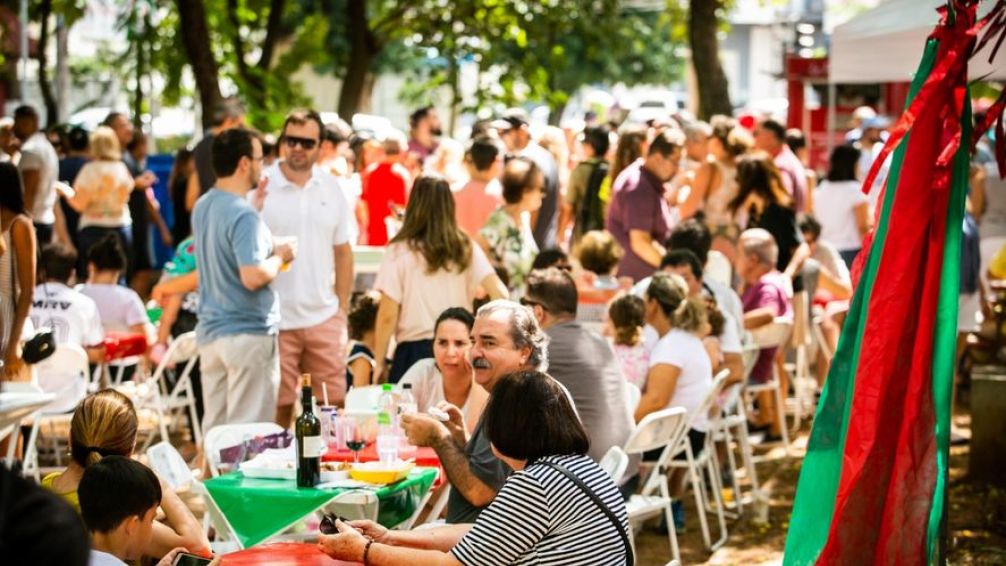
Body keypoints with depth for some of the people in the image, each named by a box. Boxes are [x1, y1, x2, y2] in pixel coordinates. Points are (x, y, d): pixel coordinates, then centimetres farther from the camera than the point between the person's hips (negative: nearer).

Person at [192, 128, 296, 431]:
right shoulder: (244, 216, -19)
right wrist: (280, 256, -8)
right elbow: (253, 277, -26)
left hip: (210, 332, 8)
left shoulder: (202, 207, 9)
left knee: (214, 426, 13)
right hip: (248, 334, -8)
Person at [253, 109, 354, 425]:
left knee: (333, 405, 8)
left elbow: (343, 253, 12)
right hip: (275, 320, -4)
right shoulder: (261, 187, -6)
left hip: (324, 318, 4)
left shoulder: (331, 189, 7)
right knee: (278, 408, 3)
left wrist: (343, 310, 10)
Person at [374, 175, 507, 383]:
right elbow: (499, 293, -6)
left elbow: (388, 316, -6)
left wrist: (379, 363, 2)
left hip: (414, 350, -3)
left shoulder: (400, 252, -6)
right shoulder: (466, 249, 4)